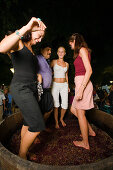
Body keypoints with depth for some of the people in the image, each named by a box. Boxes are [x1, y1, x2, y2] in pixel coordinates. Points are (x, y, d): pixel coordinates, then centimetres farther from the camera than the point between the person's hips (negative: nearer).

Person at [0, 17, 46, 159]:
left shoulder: (30, 49, 20)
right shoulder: (17, 42, -6)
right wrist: (26, 27, -31)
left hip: (32, 88, 9)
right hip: (21, 88, -9)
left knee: (28, 122, 14)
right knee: (38, 125, -9)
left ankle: (23, 153, 32)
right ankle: (22, 156, 15)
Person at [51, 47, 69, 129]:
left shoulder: (67, 64, 12)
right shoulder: (54, 62, 2)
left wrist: (68, 86, 15)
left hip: (64, 85, 3)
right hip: (55, 84, -2)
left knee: (65, 105, -1)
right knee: (56, 105, 0)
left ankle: (61, 119, 28)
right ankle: (56, 122, 19)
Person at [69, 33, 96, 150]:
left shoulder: (82, 49, -6)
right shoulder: (81, 52, 21)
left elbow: (89, 70, -17)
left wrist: (81, 89, -23)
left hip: (83, 83, -9)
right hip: (80, 83, 9)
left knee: (80, 113, 0)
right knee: (73, 109, 16)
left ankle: (85, 143, 16)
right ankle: (90, 130, 29)